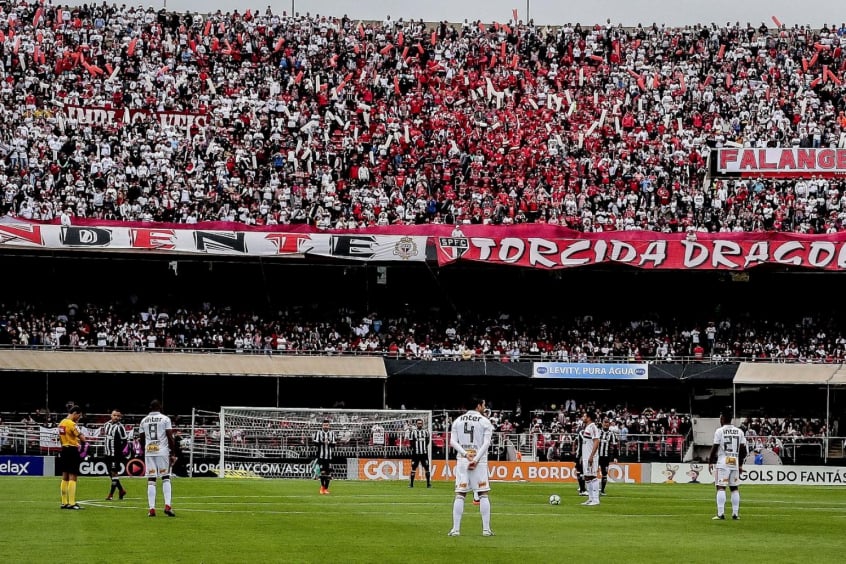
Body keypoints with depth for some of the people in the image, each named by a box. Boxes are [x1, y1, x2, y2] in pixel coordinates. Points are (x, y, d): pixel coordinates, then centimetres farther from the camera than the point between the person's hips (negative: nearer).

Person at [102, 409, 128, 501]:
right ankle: (121, 490, 25)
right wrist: (105, 448, 14)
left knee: (114, 473, -5)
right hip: (107, 454, 8)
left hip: (115, 455, -8)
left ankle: (111, 494, -1)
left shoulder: (119, 427, -12)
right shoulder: (107, 425, 10)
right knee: (111, 473, 12)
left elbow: (124, 441, -10)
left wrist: (119, 451, -14)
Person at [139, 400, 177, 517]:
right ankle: (167, 506, -9)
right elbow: (170, 438, -5)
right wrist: (173, 454, 0)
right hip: (162, 451, -3)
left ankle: (151, 509, -2)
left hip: (149, 452, 3)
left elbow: (141, 439, 13)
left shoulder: (144, 421, 10)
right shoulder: (165, 419, 0)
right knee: (166, 478, 4)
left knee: (151, 480, 3)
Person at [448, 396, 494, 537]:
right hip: (480, 461, -3)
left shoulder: (458, 421, 10)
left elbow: (453, 442, 0)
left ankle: (456, 529, -2)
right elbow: (486, 443, -10)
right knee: (484, 495, 3)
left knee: (460, 495, 3)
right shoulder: (485, 421, 0)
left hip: (462, 460, 3)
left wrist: (465, 454, -7)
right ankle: (486, 529, -1)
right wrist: (476, 459, -13)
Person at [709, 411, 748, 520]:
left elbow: (714, 448, -5)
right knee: (735, 488, 10)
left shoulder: (719, 431, -4)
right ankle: (735, 514, 9)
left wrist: (710, 462, 4)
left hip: (723, 462, -4)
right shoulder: (739, 432, 9)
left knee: (721, 487, -6)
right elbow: (743, 450, 10)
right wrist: (740, 465, 18)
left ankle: (721, 513, -13)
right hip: (735, 462, 4)